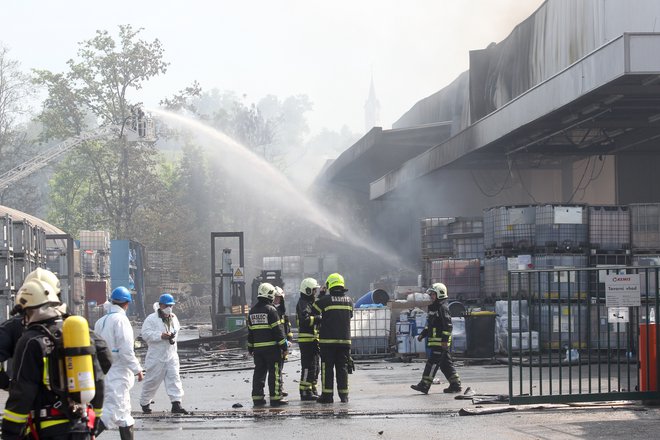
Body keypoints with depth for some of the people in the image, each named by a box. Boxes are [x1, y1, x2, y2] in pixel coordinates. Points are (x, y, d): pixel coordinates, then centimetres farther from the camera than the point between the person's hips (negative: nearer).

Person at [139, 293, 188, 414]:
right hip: (156, 356, -5)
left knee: (174, 378, -6)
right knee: (152, 380, 4)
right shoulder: (151, 319, -10)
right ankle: (144, 403, 21)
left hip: (171, 355, 5)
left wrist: (173, 335, 5)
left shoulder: (173, 318, 11)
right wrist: (161, 336, -24)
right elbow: (145, 334, -16)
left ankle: (176, 404, -10)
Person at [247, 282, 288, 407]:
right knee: (275, 372, -2)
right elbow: (278, 330, -12)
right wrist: (284, 346, -9)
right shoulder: (271, 309, -10)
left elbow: (250, 331, 15)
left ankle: (257, 397, 10)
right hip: (272, 347, -6)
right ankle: (276, 397, -4)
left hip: (257, 348, 6)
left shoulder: (252, 311, 11)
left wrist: (250, 348, 21)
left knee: (259, 373, 10)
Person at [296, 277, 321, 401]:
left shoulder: (310, 302, 21)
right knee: (308, 366, -10)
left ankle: (312, 390, 22)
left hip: (313, 339, 11)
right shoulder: (303, 303, -12)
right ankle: (305, 392, -9)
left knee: (315, 367, 15)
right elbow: (305, 320, -27)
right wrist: (319, 318, -23)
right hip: (306, 339, -11)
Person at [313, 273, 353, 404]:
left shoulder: (325, 300, -8)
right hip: (345, 339, 3)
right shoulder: (348, 300, 6)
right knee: (342, 368, 7)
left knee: (327, 368, 1)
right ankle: (344, 395, 6)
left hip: (328, 340, -3)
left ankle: (327, 394, 0)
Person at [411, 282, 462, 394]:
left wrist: (445, 339, -22)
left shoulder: (443, 308, -12)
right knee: (445, 363, 11)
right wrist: (422, 335, 19)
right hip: (435, 341, 10)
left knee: (433, 362, -10)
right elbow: (429, 325, 28)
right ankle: (455, 385, 15)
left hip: (440, 342, -10)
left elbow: (448, 325, -18)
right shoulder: (433, 308, 19)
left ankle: (424, 385, -12)